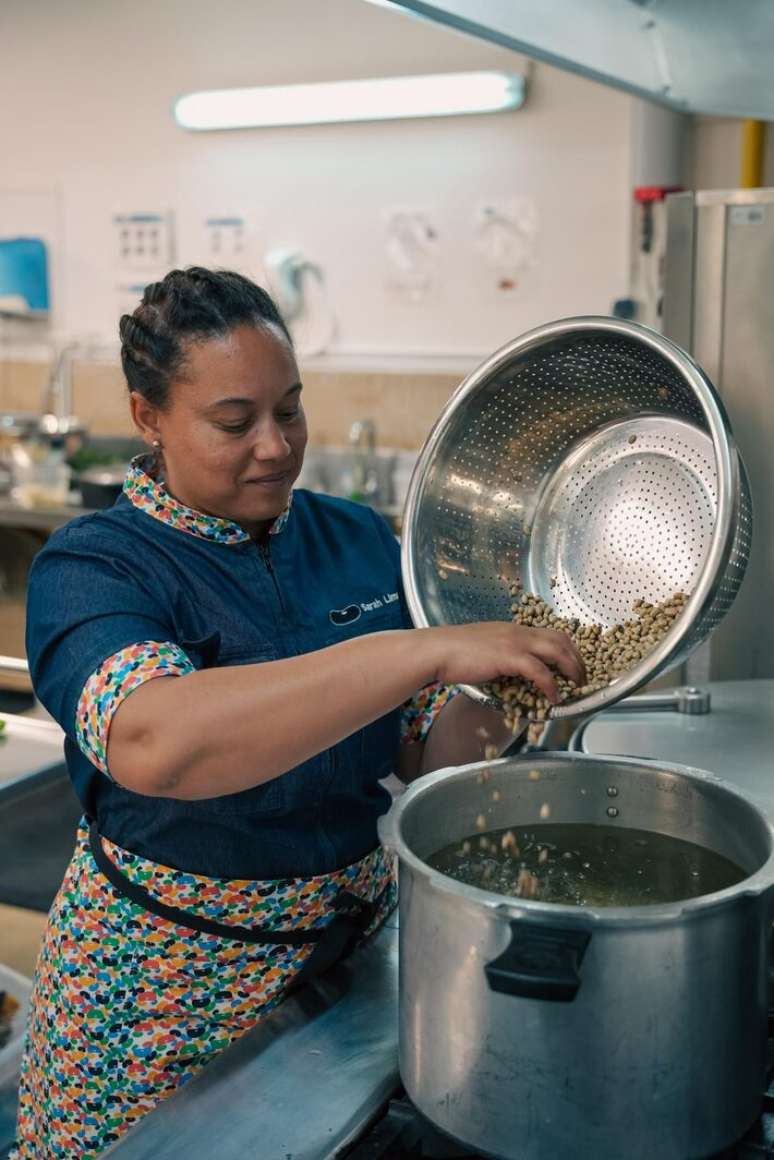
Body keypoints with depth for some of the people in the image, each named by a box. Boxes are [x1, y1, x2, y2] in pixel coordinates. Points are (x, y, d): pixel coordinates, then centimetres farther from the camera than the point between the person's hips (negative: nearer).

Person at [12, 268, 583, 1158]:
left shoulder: (358, 539, -1)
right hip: (170, 988, -4)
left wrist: (514, 678, -19)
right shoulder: (91, 567, -17)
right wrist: (426, 650, -42)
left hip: (359, 942, 5)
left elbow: (430, 751, 1)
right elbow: (153, 743, -39)